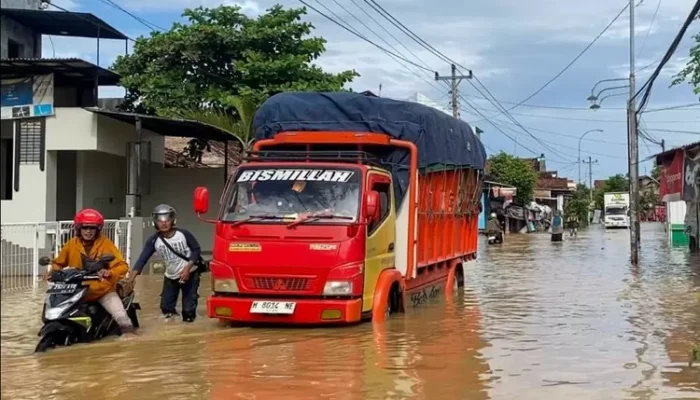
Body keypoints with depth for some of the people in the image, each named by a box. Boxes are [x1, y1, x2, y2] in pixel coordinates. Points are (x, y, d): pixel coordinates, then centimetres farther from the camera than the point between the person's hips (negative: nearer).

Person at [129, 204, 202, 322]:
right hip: (170, 277, 3)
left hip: (190, 274, -3)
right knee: (166, 307, 8)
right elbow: (142, 259, -19)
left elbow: (196, 250, -9)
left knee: (189, 309, -6)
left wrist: (187, 268, -20)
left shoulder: (184, 234, -19)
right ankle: (172, 316, 41)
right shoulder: (154, 240, -14)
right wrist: (131, 279, -30)